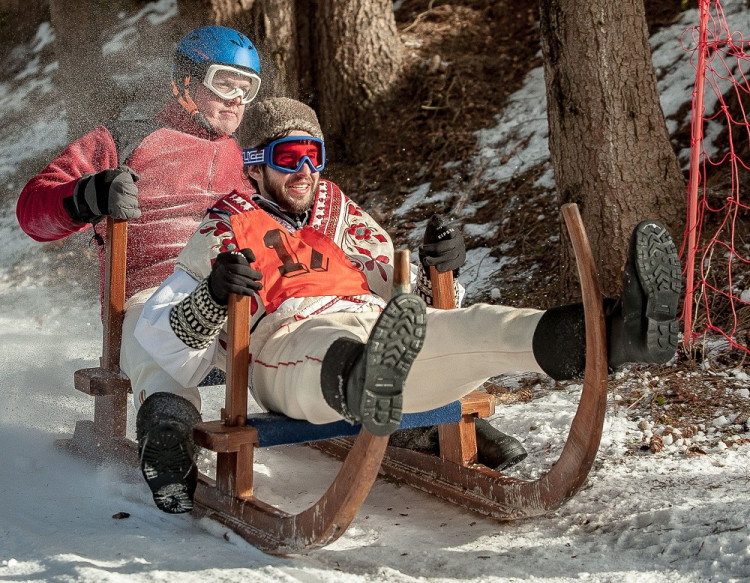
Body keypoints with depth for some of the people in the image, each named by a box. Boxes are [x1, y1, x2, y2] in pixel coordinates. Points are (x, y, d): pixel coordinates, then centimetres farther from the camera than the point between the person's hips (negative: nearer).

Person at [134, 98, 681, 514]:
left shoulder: (339, 212, 33)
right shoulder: (229, 227, 21)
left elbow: (394, 292, 31)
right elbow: (159, 329, 9)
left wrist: (432, 268, 8)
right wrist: (213, 296, -13)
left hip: (377, 324, 4)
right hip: (288, 341, -4)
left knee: (471, 327, -29)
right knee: (341, 354, -44)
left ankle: (615, 332, -53)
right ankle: (365, 387, -83)